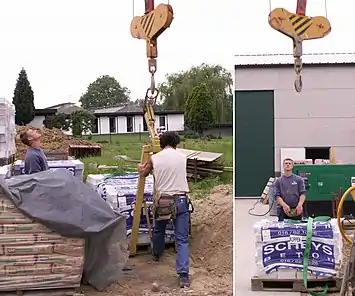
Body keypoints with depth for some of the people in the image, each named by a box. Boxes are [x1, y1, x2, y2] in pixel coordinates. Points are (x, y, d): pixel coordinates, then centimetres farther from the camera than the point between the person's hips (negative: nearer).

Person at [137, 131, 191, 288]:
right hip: (181, 200, -1)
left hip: (162, 200, 1)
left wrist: (141, 168, 48)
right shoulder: (182, 157, 5)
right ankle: (183, 275, -11)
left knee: (158, 230, 29)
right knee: (182, 240, -1)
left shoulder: (155, 158, 2)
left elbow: (144, 173, 22)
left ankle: (157, 254, 53)